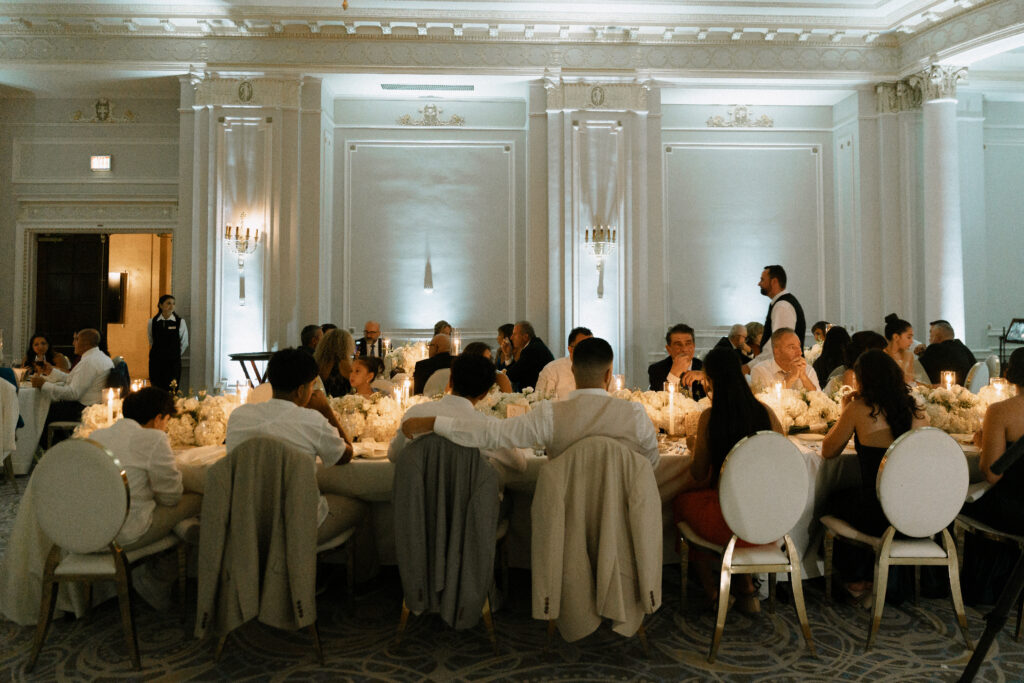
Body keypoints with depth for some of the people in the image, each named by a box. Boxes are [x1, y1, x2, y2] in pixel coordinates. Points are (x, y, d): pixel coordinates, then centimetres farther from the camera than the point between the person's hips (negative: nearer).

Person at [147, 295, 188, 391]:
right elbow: (151, 341, 15)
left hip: (173, 362, -1)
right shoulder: (152, 322, 2)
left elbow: (184, 343, 7)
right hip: (156, 361, 1)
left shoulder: (180, 322, -3)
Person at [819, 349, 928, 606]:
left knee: (834, 502, 29)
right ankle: (868, 578, 41)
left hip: (876, 518, -5)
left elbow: (827, 451, -1)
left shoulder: (859, 409, -13)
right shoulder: (917, 412, 0)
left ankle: (854, 582, 40)